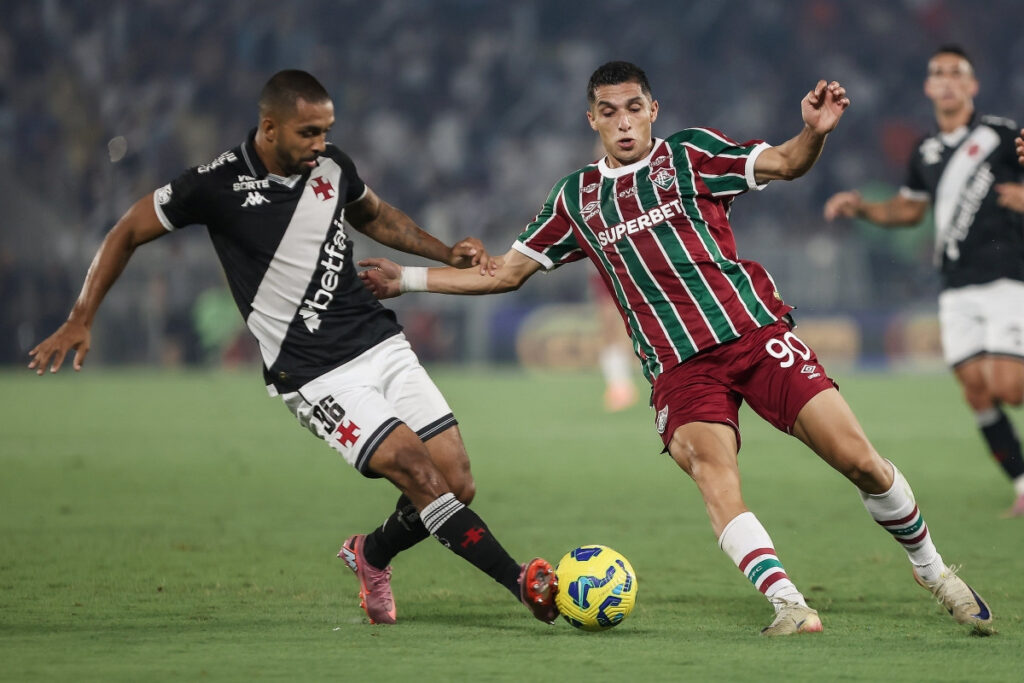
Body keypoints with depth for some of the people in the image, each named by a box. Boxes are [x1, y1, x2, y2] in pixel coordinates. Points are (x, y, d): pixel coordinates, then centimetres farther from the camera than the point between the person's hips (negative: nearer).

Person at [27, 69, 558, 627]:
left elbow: (373, 215, 28)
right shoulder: (217, 184, -11)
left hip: (382, 344, 6)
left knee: (456, 483, -3)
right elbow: (127, 233, 2)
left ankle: (371, 555, 26)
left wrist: (447, 255, 16)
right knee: (416, 470, -21)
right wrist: (80, 321, 0)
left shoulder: (332, 165, 4)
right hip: (314, 375, -6)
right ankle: (524, 583, -19)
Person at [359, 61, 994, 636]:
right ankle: (788, 604, -36)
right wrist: (408, 278, 18)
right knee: (713, 475, -28)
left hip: (756, 333, -2)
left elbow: (783, 163, -6)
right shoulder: (577, 197, 15)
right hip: (680, 368, 2)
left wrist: (815, 132, -29)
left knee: (859, 459, -9)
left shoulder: (688, 153, 6)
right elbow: (507, 272, 23)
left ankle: (932, 569, 14)